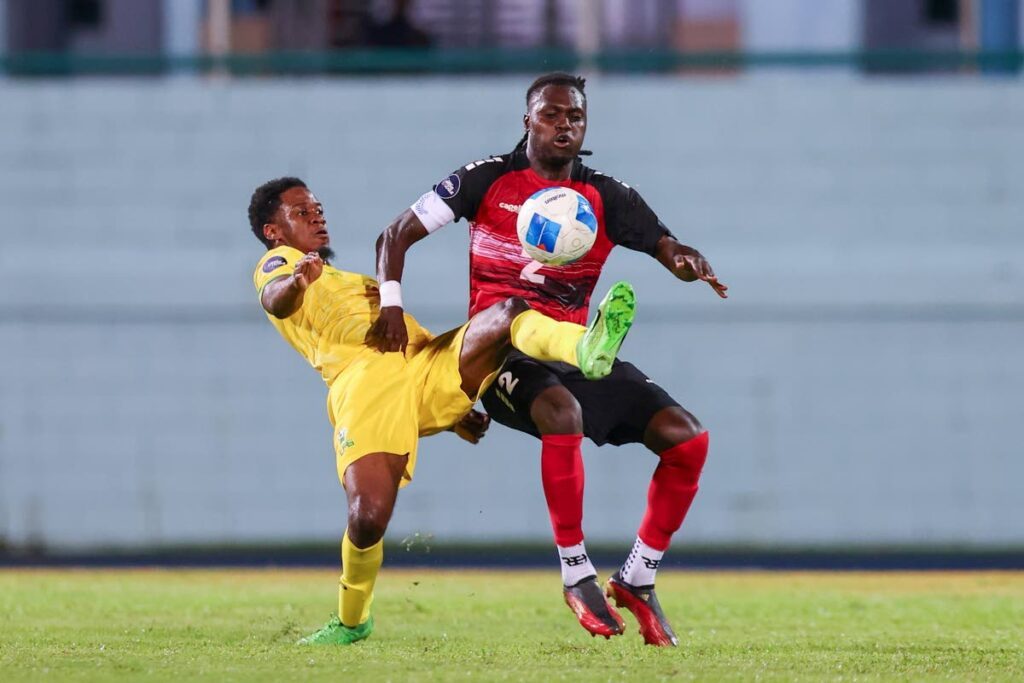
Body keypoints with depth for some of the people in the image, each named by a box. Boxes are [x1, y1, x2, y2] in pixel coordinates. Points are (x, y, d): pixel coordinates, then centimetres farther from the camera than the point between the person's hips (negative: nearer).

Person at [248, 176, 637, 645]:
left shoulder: (357, 282, 44)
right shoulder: (277, 263, 20)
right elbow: (274, 299, -6)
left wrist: (454, 416, 24)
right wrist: (297, 281, -32)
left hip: (429, 365, 6)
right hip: (363, 387, -6)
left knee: (509, 312, -21)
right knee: (368, 518, -24)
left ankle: (587, 349, -52)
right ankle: (352, 621, 3)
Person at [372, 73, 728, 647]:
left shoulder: (608, 198, 9)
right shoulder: (488, 180, 2)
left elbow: (668, 248, 1)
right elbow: (397, 235, 5)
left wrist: (690, 262, -24)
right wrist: (390, 305, -11)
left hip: (572, 352, 4)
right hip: (502, 351, -4)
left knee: (688, 436, -12)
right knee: (562, 411, -39)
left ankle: (637, 579, 3)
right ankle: (577, 575, -26)